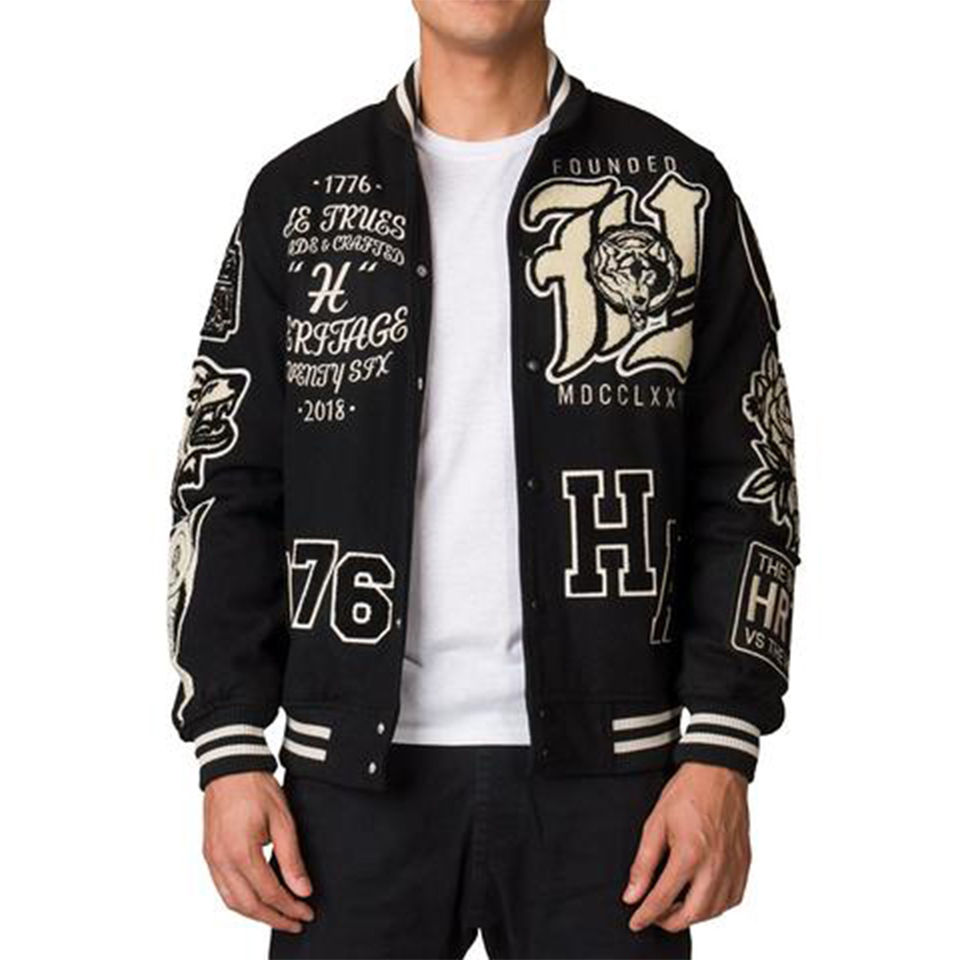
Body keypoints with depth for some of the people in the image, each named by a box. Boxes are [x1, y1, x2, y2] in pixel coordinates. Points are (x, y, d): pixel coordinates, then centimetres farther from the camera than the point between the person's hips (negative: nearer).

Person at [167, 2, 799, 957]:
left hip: (603, 768, -1)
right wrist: (231, 750, -1)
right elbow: (227, 491, 7)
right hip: (356, 769, 1)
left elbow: (747, 488, 2)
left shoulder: (679, 191, 4)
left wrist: (721, 753, -6)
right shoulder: (298, 197, 7)